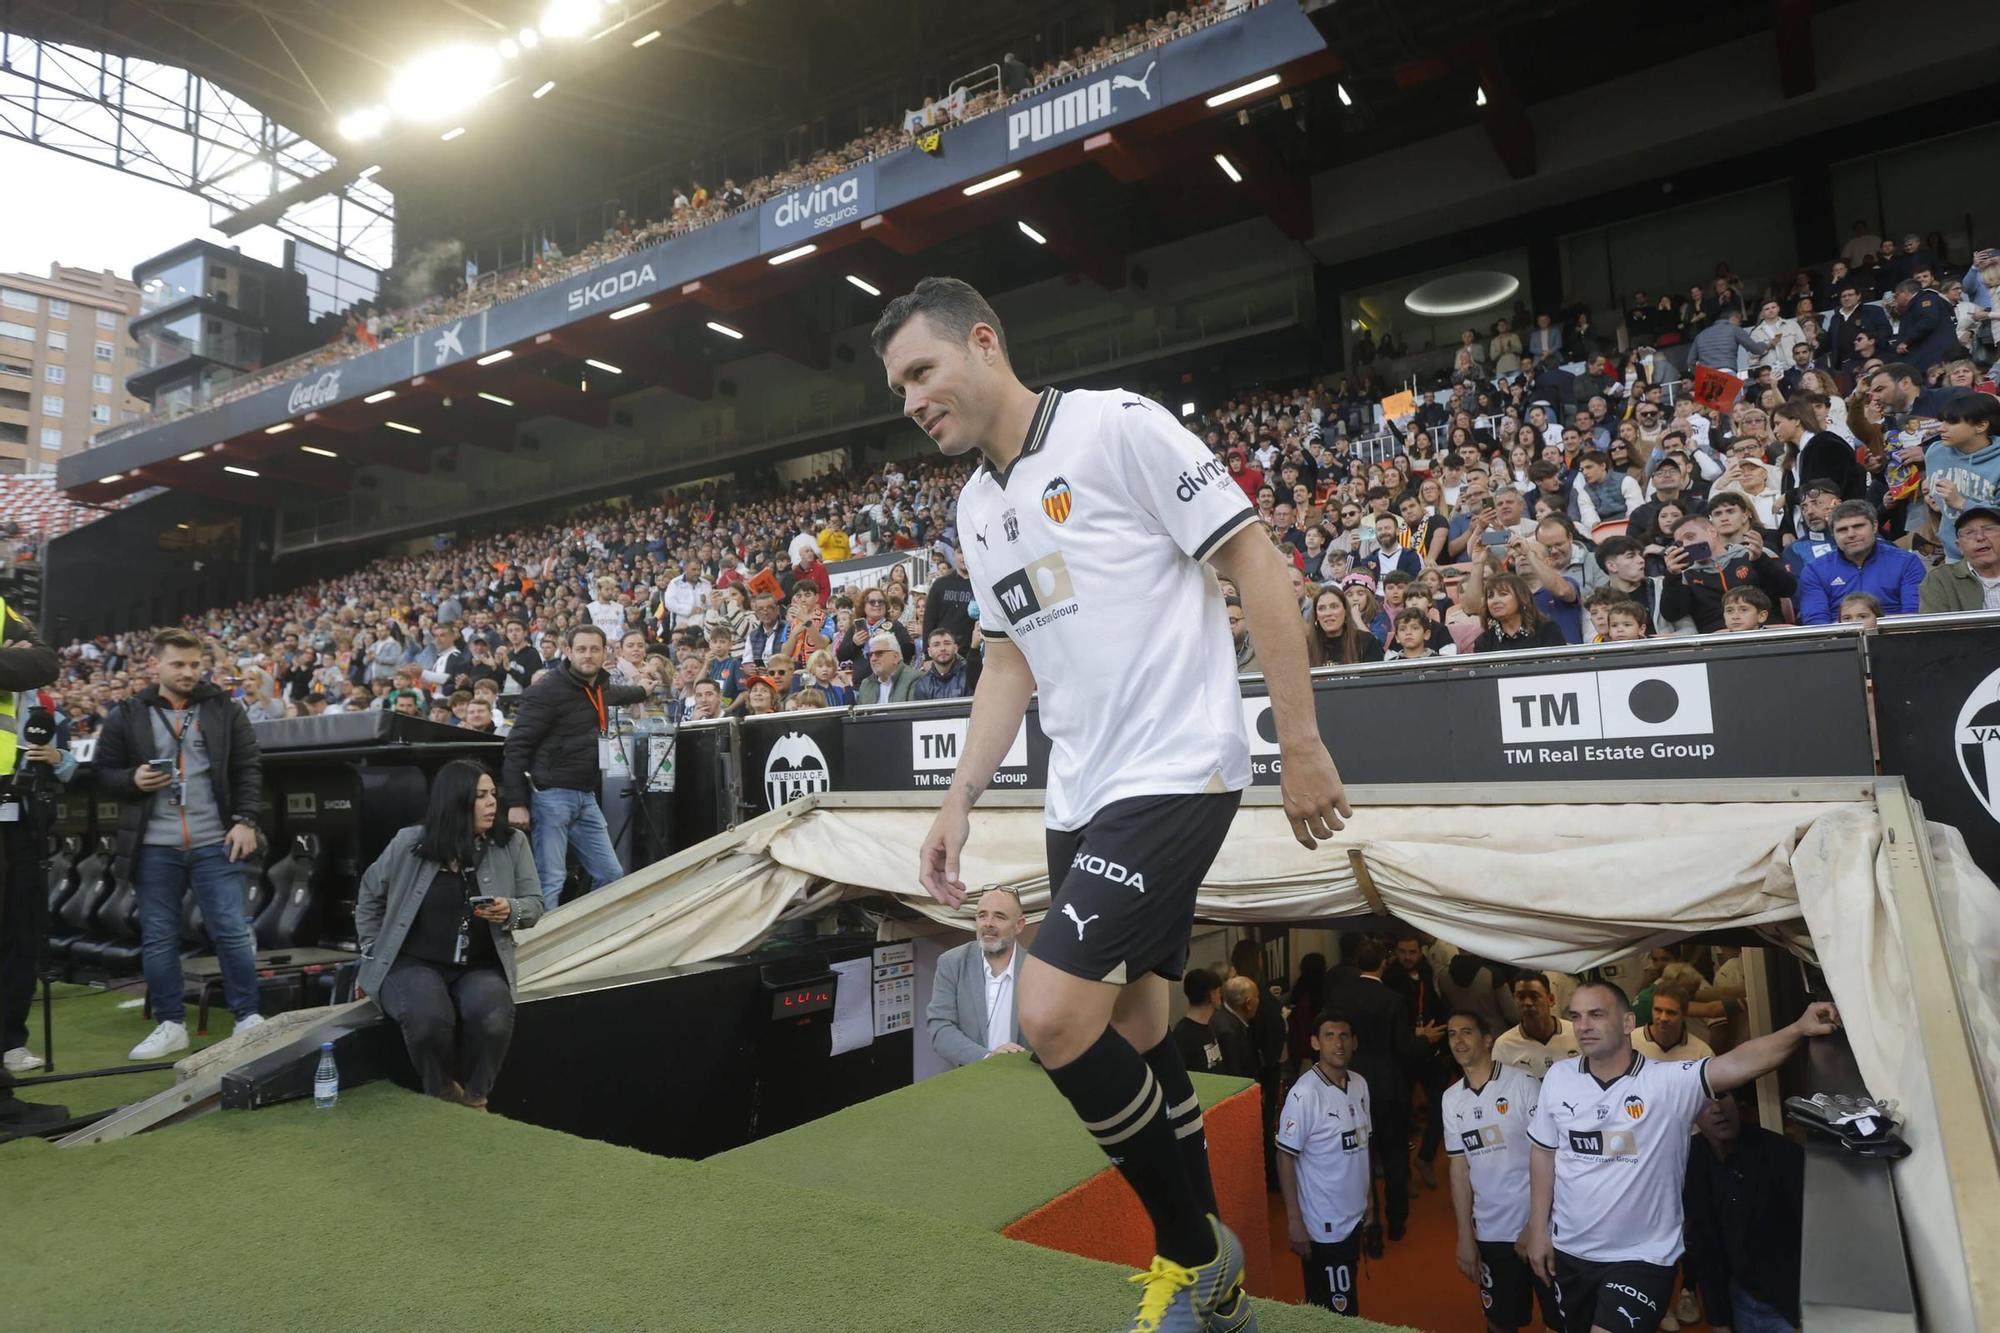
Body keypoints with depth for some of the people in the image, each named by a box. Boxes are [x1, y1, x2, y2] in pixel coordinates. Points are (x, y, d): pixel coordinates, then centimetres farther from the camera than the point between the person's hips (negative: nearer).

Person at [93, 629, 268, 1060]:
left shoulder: (224, 709, 5)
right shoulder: (128, 716, 6)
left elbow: (249, 768, 3)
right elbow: (103, 772, 9)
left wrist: (246, 820, -6)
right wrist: (132, 780, -12)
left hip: (216, 842, -1)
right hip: (154, 847, 1)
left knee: (232, 931, -1)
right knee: (158, 938, 8)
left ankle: (248, 1017, 8)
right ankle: (171, 1024, 20)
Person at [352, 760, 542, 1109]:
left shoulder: (512, 843, -2)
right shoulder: (409, 843, -3)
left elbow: (534, 904, 3)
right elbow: (369, 896, 15)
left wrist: (511, 911, -21)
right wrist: (372, 956, 14)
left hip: (481, 967, 1)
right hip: (414, 963, 0)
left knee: (492, 1016, -33)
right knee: (428, 1018, -34)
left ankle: (474, 1098, -3)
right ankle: (442, 1095, -1)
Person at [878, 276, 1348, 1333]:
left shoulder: (1118, 425, -9)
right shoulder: (975, 508, 14)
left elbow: (1253, 558, -10)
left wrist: (1302, 744, -12)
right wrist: (960, 798, 9)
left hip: (1176, 770, -8)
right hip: (1082, 798, 8)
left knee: (1054, 1013, -16)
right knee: (1128, 1031, 12)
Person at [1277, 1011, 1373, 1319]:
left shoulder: (1360, 1084, 1)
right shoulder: (1304, 1094, -20)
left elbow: (1362, 1147, 11)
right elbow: (1285, 1157, -16)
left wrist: (1369, 1200, 13)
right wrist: (1294, 1221, -16)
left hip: (1353, 1215, 6)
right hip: (1323, 1223, -6)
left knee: (1346, 1301, 20)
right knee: (1334, 1311, 5)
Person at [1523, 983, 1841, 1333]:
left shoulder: (1669, 1082, -17)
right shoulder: (1558, 1078, -6)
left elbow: (1737, 1064, -32)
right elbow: (1544, 1153, 3)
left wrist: (1799, 1029, -47)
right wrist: (1538, 1229, 3)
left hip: (1641, 1257, -4)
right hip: (1569, 1253, 4)